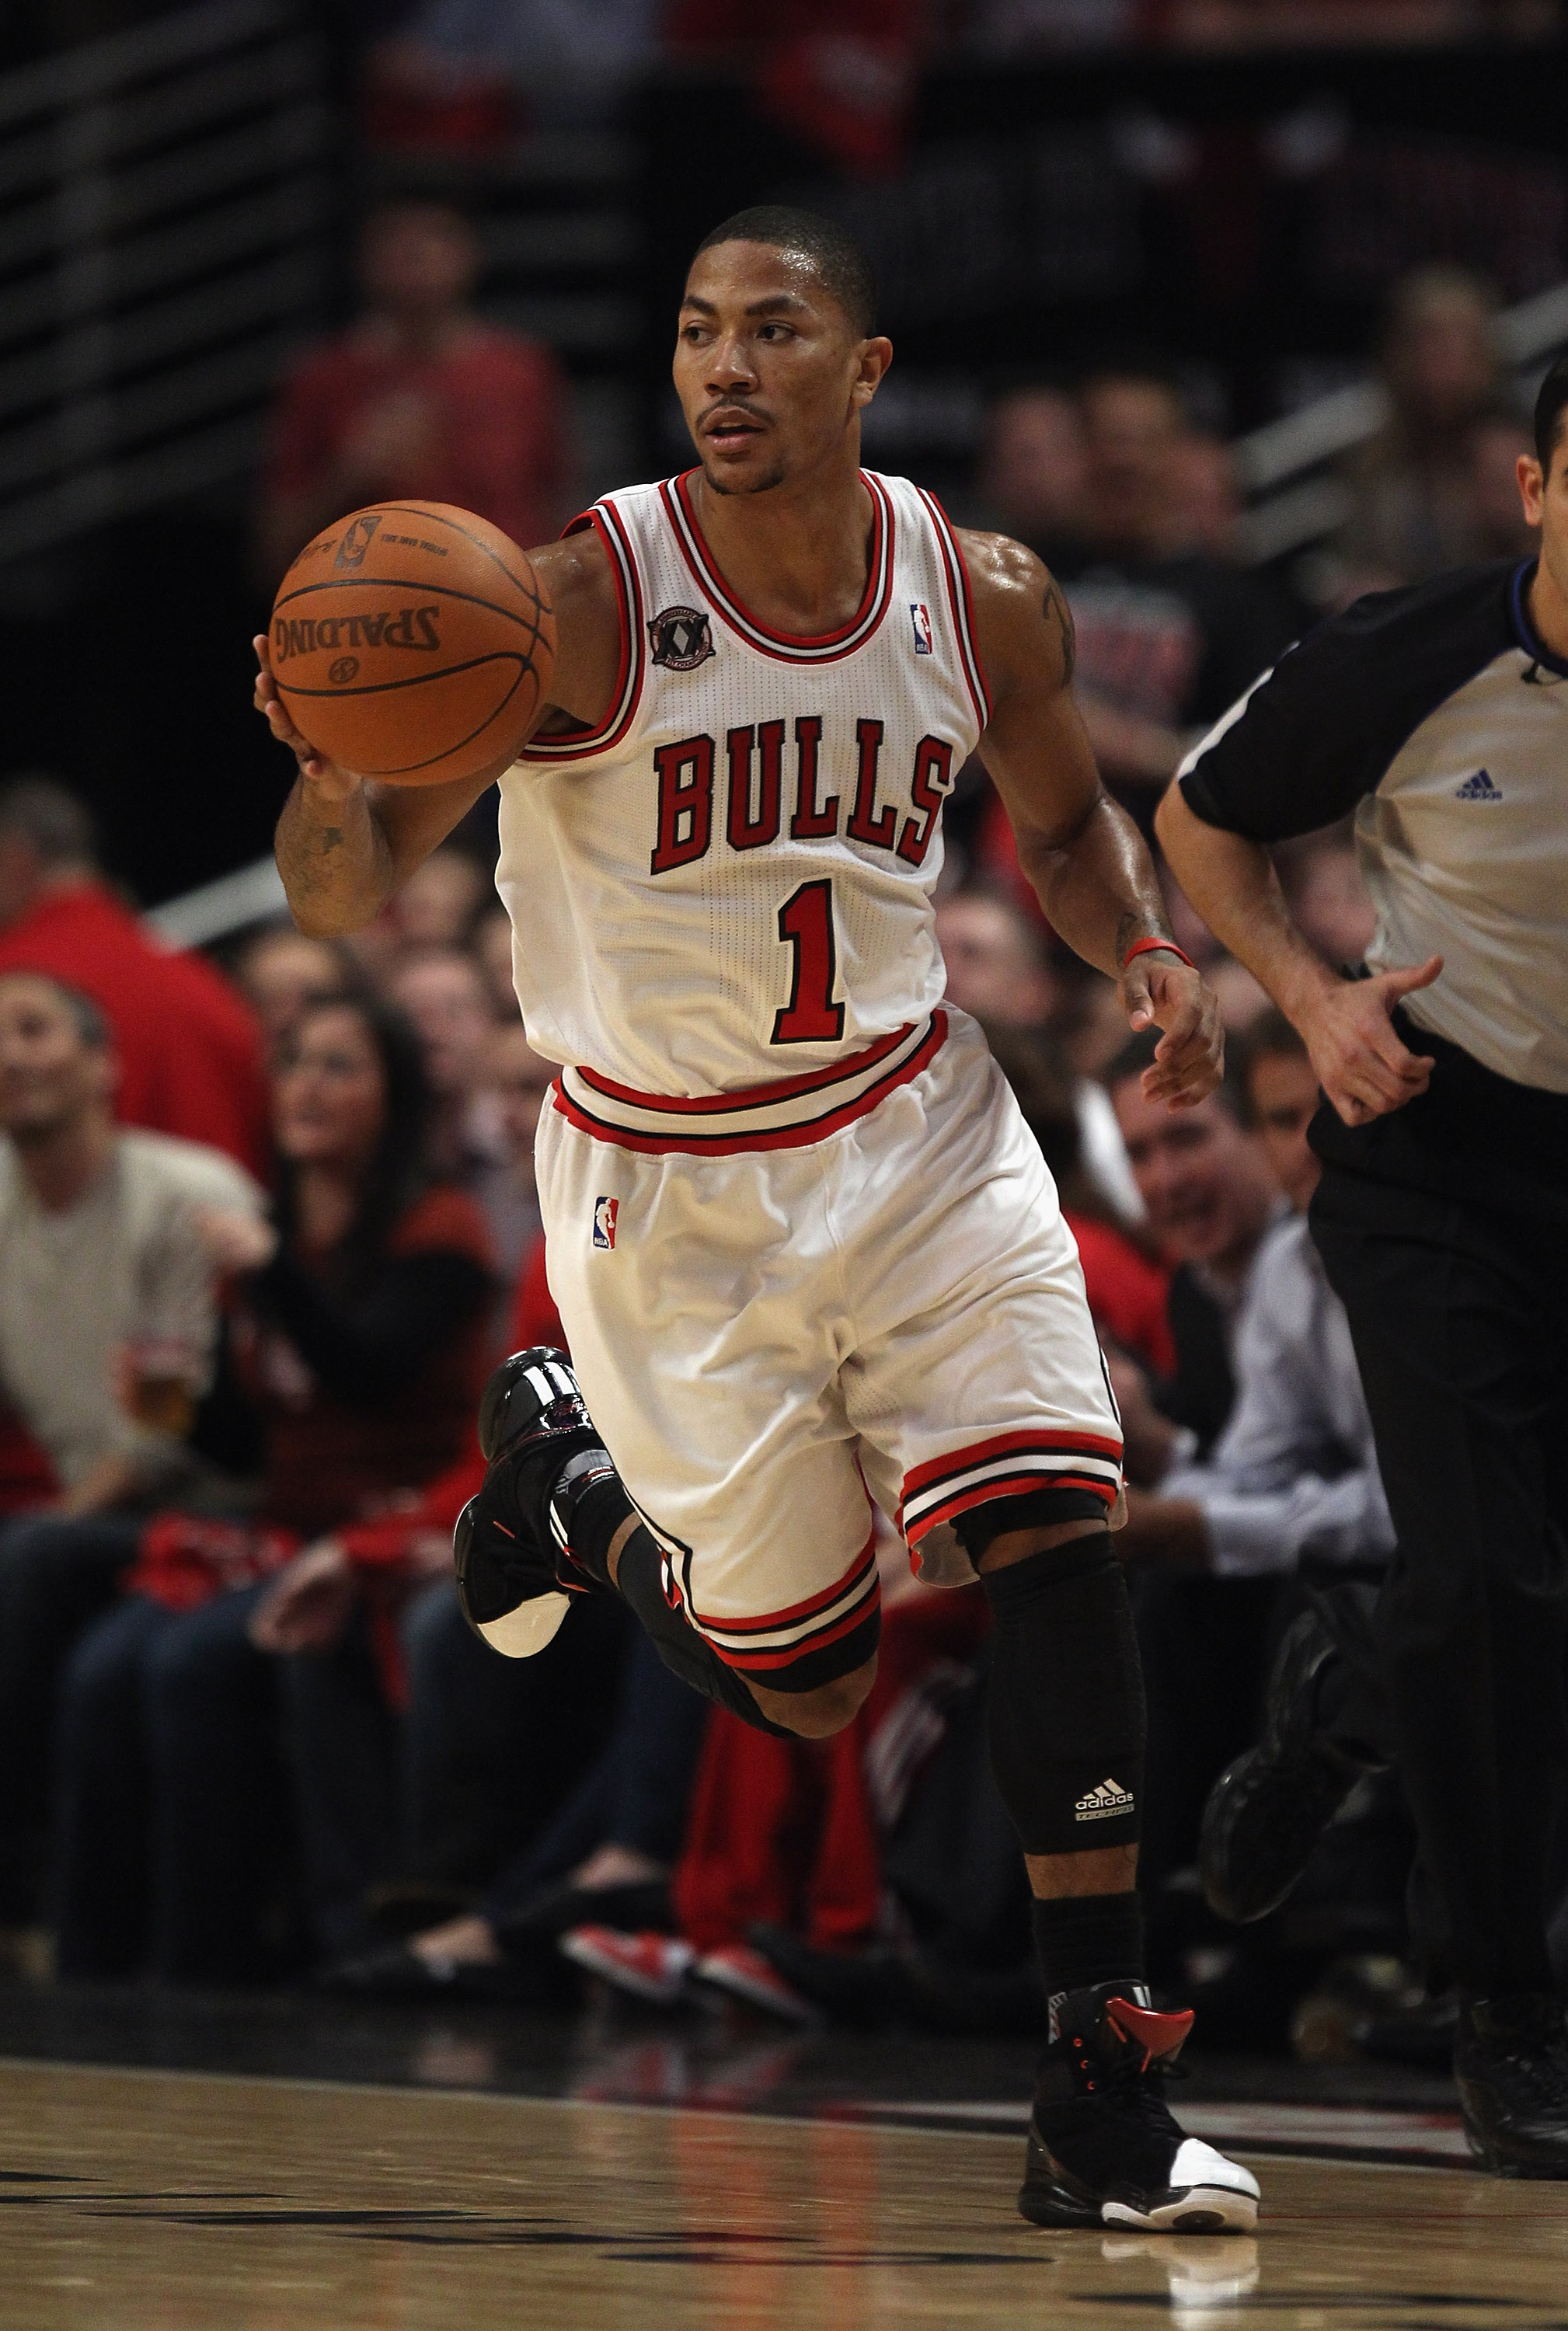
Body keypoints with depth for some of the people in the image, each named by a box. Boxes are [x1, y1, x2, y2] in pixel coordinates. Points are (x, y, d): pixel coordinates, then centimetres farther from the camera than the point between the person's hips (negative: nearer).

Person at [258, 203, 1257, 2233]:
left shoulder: (986, 601, -7)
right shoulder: (581, 605, -19)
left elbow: (1060, 817, 15)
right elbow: (344, 901, -19)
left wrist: (1146, 956, -7)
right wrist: (333, 781, -42)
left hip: (915, 1130, 3)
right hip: (671, 1189, -3)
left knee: (1053, 1534, -17)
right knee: (805, 1689, 5)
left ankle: (1097, 2095, -12)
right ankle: (564, 1476, 38)